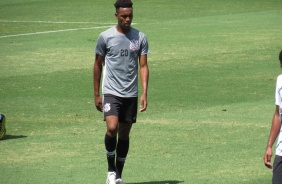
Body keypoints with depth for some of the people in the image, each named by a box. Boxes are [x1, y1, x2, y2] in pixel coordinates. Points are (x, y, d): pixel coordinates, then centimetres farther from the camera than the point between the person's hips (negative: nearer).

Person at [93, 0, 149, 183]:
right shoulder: (105, 37, -2)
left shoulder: (140, 37, 3)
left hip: (131, 93, 2)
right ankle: (111, 169, -3)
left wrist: (144, 94, -7)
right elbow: (98, 65, 7)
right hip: (111, 92, -2)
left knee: (124, 134, 8)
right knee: (112, 128, -21)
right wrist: (96, 94, 6)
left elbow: (143, 66, 3)